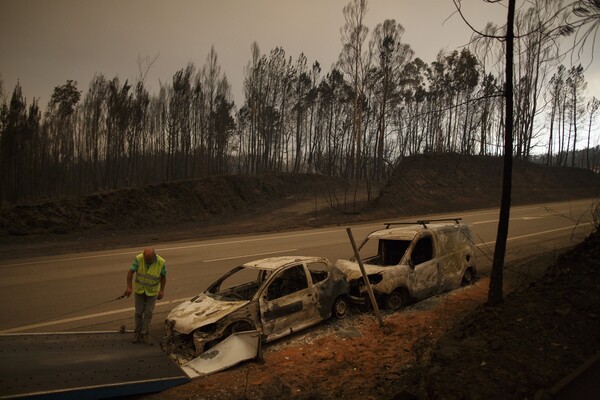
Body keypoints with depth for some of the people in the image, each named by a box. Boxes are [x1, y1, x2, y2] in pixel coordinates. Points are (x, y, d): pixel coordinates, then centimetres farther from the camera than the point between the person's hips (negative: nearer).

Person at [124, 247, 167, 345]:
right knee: (138, 312, 8)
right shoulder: (138, 258, -23)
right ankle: (138, 333, 23)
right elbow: (130, 272, -18)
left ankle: (145, 334, 10)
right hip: (139, 289, 1)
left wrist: (162, 290, -13)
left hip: (152, 291, -1)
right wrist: (129, 287, -24)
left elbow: (163, 276, -8)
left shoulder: (161, 262, -22)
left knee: (148, 313, 0)